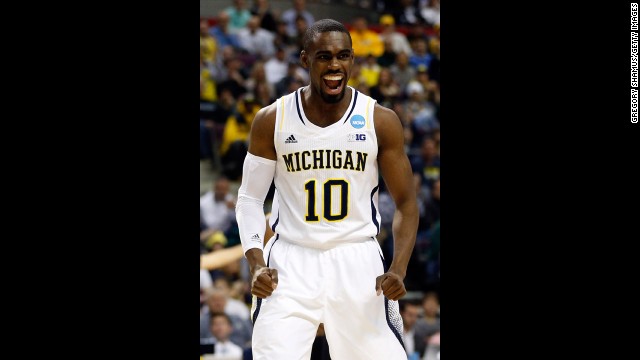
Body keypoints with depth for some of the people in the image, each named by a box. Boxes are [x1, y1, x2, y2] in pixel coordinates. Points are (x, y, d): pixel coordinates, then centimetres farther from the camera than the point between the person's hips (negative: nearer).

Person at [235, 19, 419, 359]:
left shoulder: (381, 121, -2)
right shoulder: (271, 120, 0)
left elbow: (405, 203, 3)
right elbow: (250, 199, 7)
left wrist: (398, 270, -12)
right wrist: (256, 264, -8)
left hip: (358, 262, 0)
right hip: (290, 261, 0)